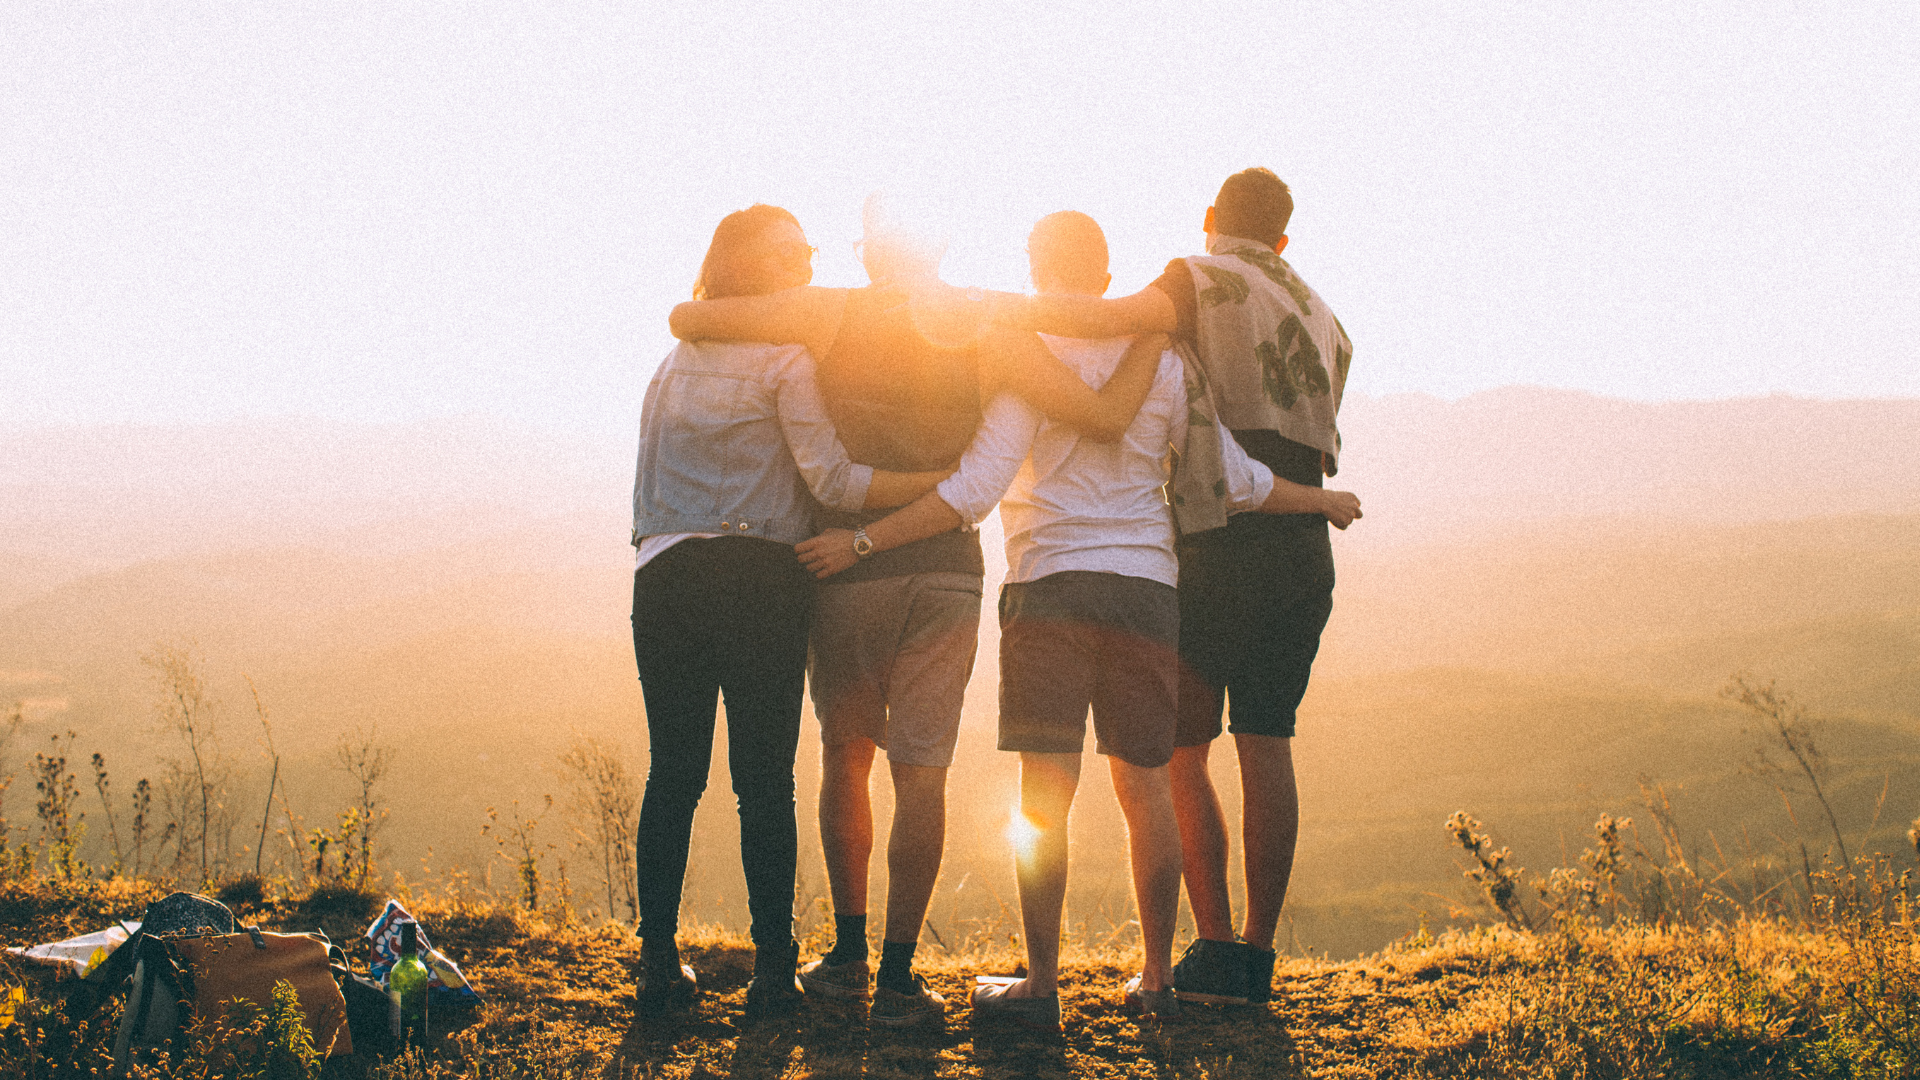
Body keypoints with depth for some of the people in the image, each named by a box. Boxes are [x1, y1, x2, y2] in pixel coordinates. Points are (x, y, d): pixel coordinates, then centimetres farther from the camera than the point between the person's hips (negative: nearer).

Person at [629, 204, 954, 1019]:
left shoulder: (673, 361, 20)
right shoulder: (784, 360, -1)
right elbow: (832, 479, -9)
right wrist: (949, 482, -8)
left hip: (663, 577, 5)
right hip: (757, 579, -5)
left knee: (673, 774, 8)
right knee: (765, 777, 0)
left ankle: (658, 961, 8)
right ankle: (772, 968, 1)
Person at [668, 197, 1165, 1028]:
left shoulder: (832, 314, -2)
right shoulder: (989, 333, -1)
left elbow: (687, 319, -4)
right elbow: (1107, 418, -6)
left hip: (845, 569, 0)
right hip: (946, 571, 0)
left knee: (845, 756, 17)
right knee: (921, 772, 1)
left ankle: (849, 954, 20)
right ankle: (897, 979, -1)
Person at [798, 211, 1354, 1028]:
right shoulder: (1161, 361, 10)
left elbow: (973, 491, -12)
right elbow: (1234, 478, 13)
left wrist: (863, 541, -10)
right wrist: (1322, 501, 31)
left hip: (1051, 585, -4)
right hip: (1147, 588, 4)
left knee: (1044, 793, -4)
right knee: (1145, 787, 10)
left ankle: (1041, 984, -4)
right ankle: (1155, 978, 16)